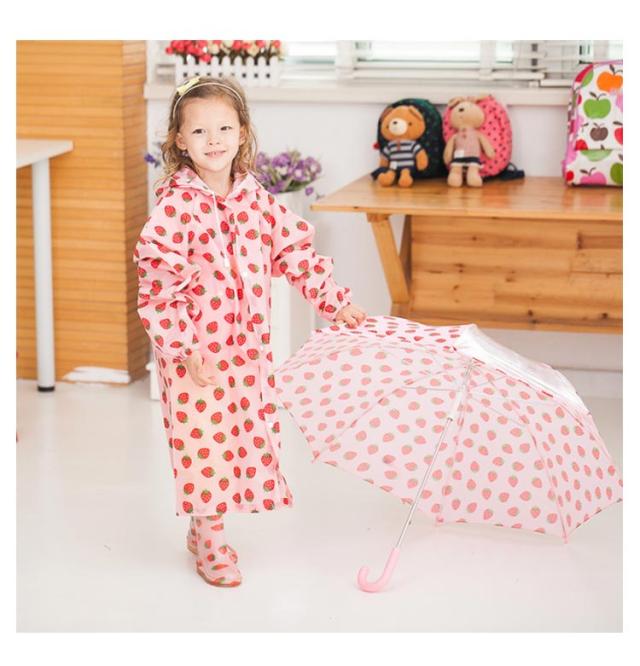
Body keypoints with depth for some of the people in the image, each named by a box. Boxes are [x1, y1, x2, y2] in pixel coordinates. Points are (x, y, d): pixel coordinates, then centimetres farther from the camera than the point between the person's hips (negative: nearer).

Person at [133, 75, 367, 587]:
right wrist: (183, 348, -18)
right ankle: (211, 543, 19)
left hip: (248, 344, 6)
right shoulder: (176, 205, -15)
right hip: (195, 353, -6)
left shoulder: (256, 196, 2)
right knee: (204, 437, 2)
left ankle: (205, 526, 31)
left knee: (247, 434, 13)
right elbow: (158, 282, -16)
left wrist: (336, 302, 9)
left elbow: (295, 251, 10)